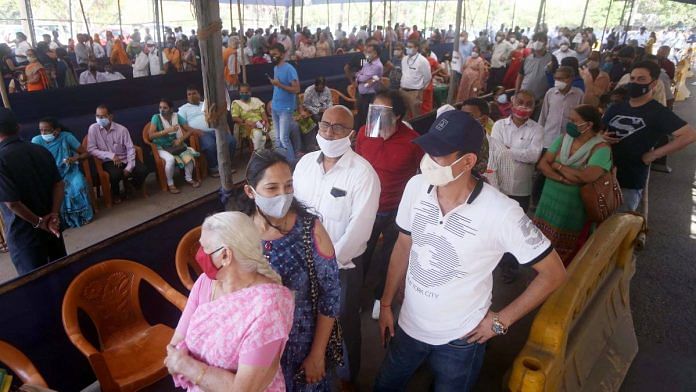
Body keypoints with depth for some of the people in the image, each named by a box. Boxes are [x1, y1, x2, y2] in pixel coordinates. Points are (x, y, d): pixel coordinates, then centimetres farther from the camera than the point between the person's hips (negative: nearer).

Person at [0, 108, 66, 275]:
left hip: (23, 234, -5)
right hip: (51, 227, 6)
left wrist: (38, 223, -11)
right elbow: (58, 184, -3)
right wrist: (54, 215, -9)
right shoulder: (41, 151, 0)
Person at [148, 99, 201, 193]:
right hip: (161, 147, -3)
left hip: (175, 145, 3)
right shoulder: (156, 117, -10)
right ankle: (170, 184, -13)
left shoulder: (177, 116, -2)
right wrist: (167, 130, -28)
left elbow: (190, 130, -2)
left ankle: (189, 178, -2)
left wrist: (180, 139, -18)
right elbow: (151, 135, -21)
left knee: (189, 155, -25)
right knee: (170, 159, -34)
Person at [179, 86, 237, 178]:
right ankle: (214, 168, -12)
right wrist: (195, 130, -15)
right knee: (210, 145, -35)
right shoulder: (183, 108, 16)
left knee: (231, 141, -21)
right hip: (201, 133, -4)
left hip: (216, 130, 4)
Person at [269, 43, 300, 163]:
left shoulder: (289, 69, -14)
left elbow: (296, 89, -19)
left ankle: (292, 163, 3)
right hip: (275, 108, 8)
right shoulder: (275, 68, 11)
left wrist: (279, 85, -24)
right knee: (278, 137, 12)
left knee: (284, 138, -9)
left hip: (286, 108, -8)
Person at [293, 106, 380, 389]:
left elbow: (359, 228, -21)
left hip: (343, 264, -4)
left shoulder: (363, 173, -19)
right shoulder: (306, 162, -2)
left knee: (344, 322, 16)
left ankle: (348, 376, 43)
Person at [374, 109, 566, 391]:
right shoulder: (416, 187, -14)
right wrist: (386, 304, 6)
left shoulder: (501, 213, -27)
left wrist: (502, 320, -11)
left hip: (459, 338, -4)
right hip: (409, 324, 4)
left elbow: (554, 273, -14)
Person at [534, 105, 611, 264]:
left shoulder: (601, 148, -14)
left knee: (567, 256, 10)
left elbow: (588, 176, -29)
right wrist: (562, 178, -22)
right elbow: (542, 164, -4)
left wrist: (558, 166, -16)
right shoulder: (563, 139, 2)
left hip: (574, 208, -5)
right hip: (549, 201, 5)